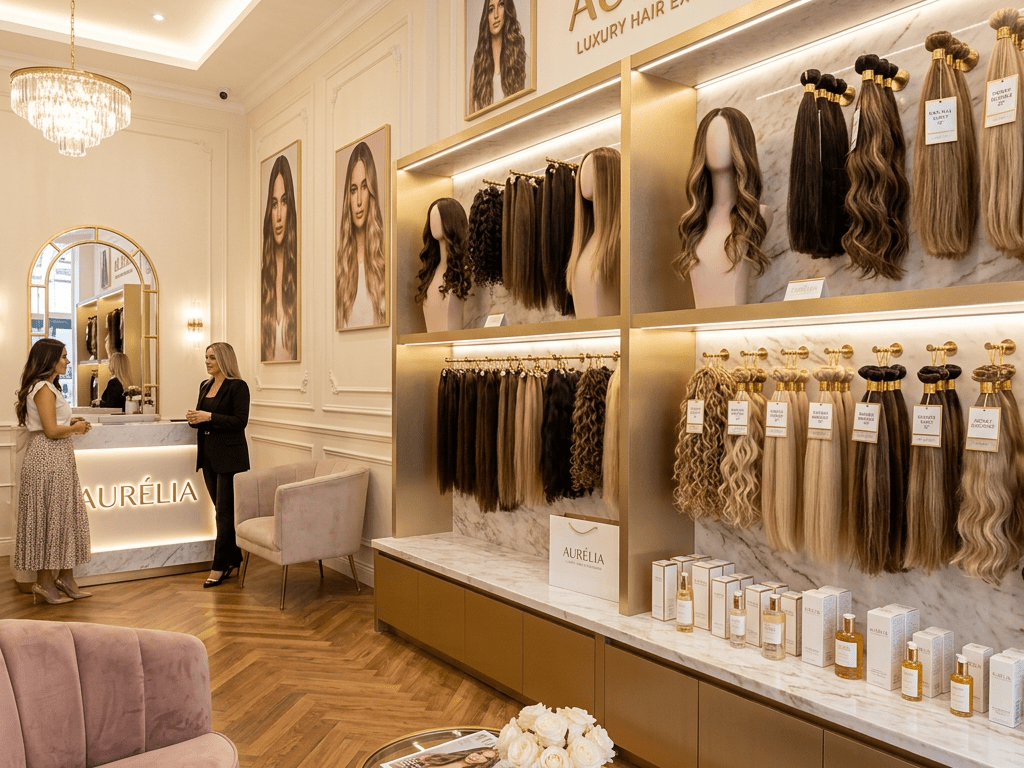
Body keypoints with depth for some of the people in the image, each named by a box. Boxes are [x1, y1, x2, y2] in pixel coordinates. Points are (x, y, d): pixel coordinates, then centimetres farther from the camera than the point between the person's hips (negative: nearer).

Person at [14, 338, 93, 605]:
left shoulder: (48, 387, 17)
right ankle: (44, 581, 7)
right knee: (49, 516, -2)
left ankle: (65, 578, 17)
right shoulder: (44, 389, -14)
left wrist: (70, 422, 10)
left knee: (64, 516, 11)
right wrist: (75, 428, -4)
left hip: (58, 459, 10)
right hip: (47, 460, -10)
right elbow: (51, 430, -19)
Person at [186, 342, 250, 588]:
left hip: (229, 455, -8)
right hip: (208, 454, 8)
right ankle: (233, 558, 24)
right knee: (222, 509, 13)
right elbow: (202, 417, 20)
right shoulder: (205, 386, 13)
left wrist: (209, 417, -21)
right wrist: (194, 419, -2)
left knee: (225, 510, -4)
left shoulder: (237, 386, -10)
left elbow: (240, 421, -16)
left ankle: (220, 566, 1)